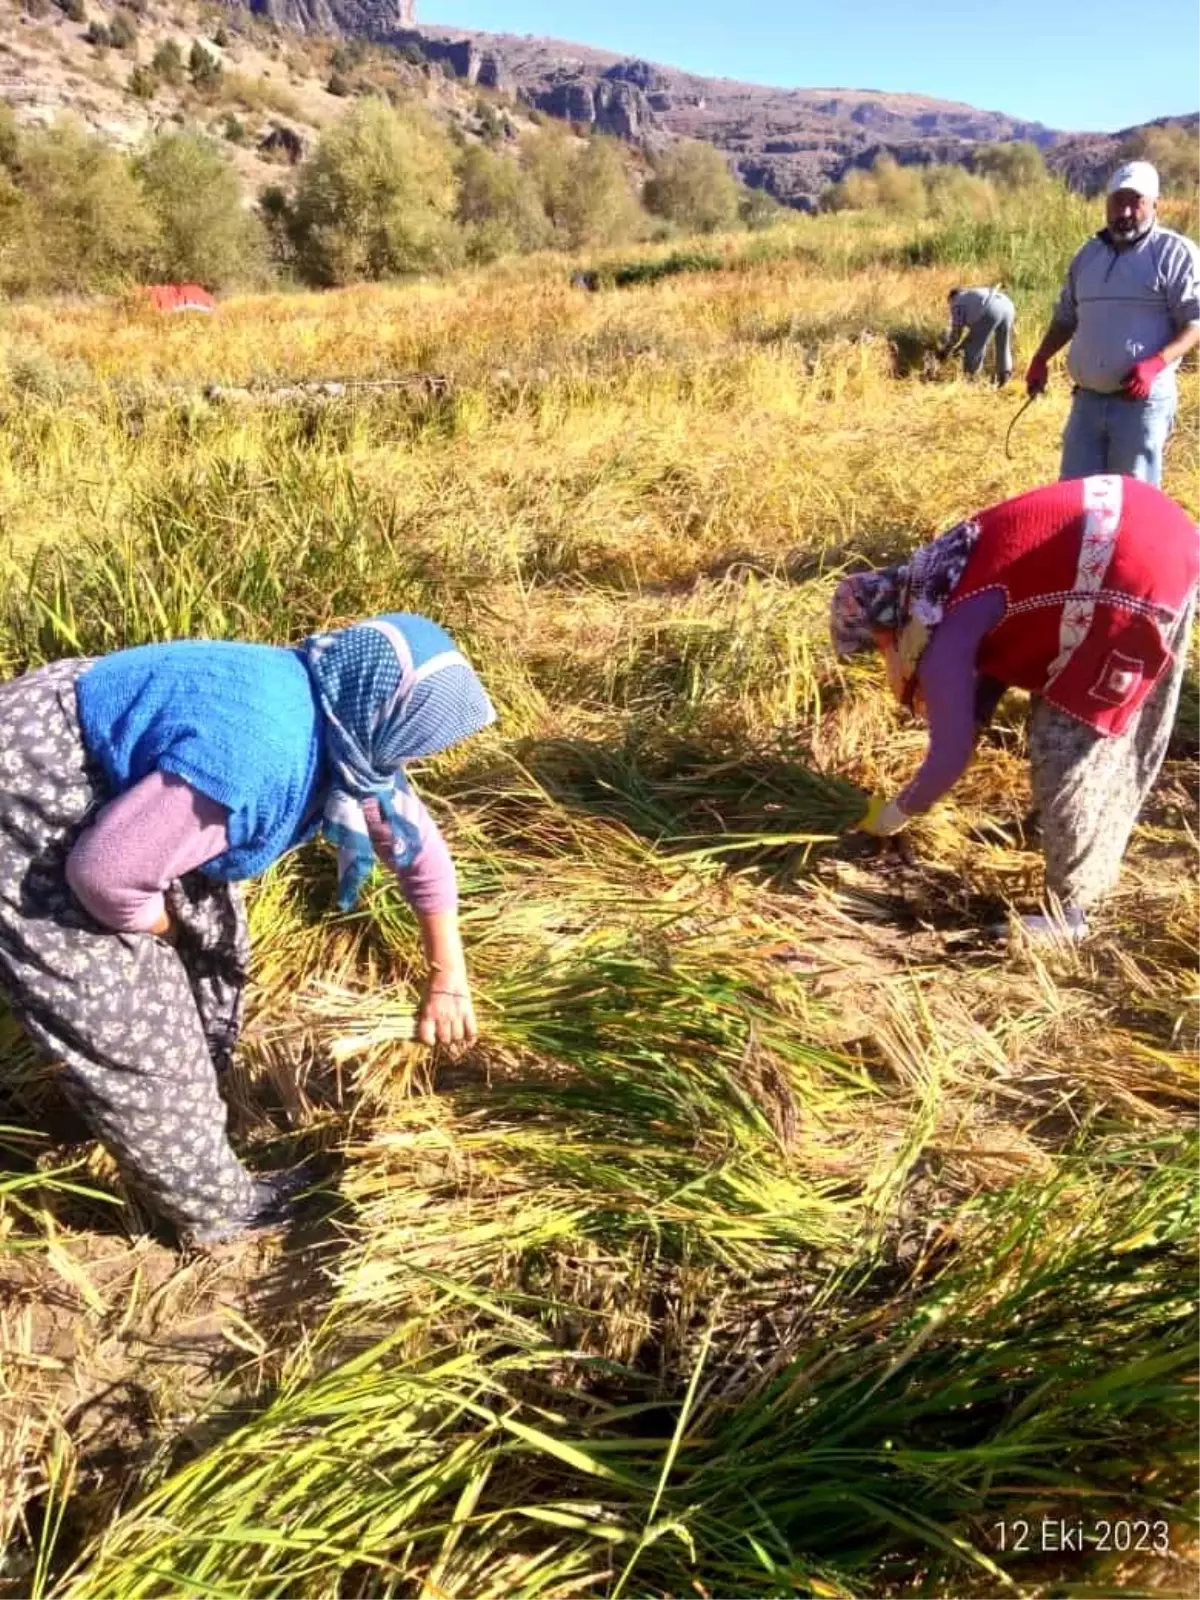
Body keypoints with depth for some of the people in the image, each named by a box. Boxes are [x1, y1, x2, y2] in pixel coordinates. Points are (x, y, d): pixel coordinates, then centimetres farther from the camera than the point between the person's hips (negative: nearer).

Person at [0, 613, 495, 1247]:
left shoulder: (338, 723, -5)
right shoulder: (258, 755, -35)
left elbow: (414, 839, 5)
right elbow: (105, 872, -31)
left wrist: (448, 979, 7)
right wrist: (160, 926, -8)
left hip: (112, 788, 9)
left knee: (211, 938, 21)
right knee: (127, 1021, 1)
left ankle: (195, 1103, 46)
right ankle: (216, 1205, 21)